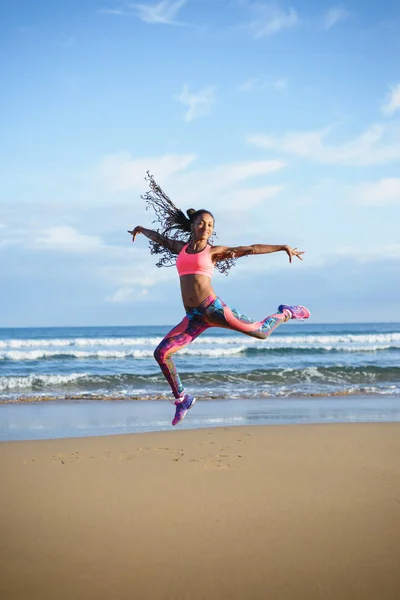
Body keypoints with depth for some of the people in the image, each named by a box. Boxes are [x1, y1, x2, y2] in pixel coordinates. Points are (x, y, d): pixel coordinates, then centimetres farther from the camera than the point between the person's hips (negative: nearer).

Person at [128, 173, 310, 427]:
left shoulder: (214, 251, 5)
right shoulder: (181, 248, 16)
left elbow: (251, 249, 3)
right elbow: (159, 237, 36)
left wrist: (283, 247, 0)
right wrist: (142, 230, 53)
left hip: (213, 308, -4)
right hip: (194, 317, 4)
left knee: (260, 332, -2)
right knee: (162, 353, -5)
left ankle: (285, 313, 31)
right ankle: (182, 399, 12)